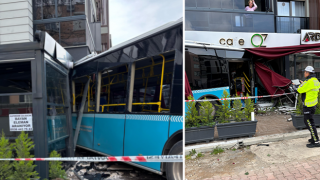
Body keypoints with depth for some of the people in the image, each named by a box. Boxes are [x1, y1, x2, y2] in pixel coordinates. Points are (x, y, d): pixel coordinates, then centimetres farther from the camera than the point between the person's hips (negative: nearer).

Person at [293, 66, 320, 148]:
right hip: (313, 104, 10)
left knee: (309, 122, -5)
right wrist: (303, 83, 15)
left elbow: (298, 90, -18)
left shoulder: (309, 81, -22)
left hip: (308, 106, -10)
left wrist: (294, 86, 2)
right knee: (309, 121, 20)